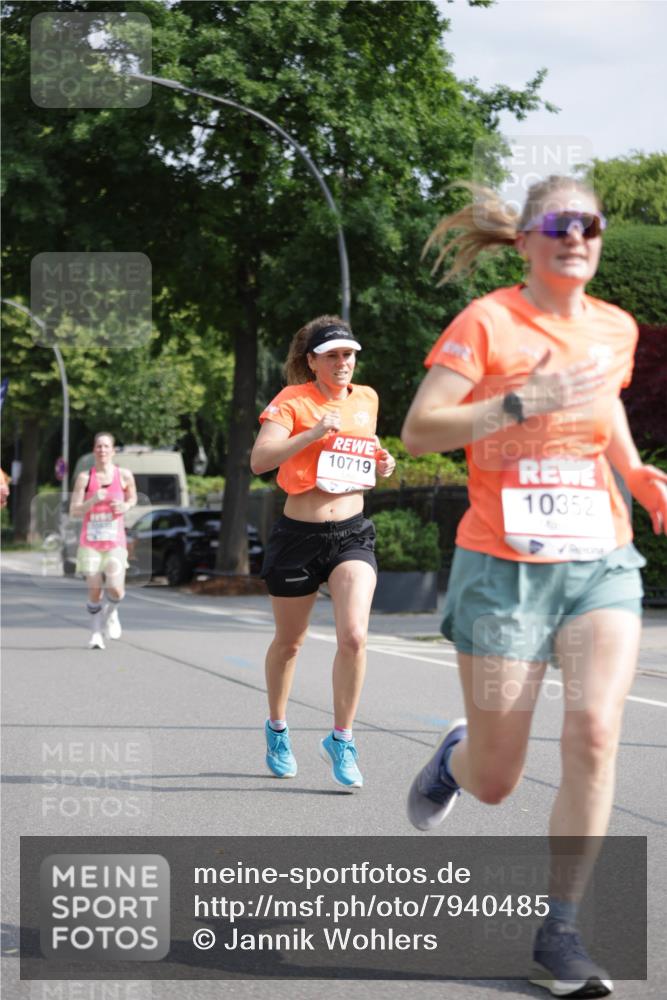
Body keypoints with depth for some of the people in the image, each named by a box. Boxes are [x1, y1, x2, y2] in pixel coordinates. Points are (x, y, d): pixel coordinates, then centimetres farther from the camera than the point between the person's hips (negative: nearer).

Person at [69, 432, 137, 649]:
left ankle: (111, 613, 23)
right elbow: (74, 511, -3)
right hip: (90, 542, 0)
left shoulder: (124, 476, 1)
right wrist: (93, 500, -19)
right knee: (94, 592, -3)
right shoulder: (85, 477, -2)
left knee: (116, 591, -12)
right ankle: (96, 633, 17)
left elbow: (132, 498, 19)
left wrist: (125, 506, -3)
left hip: (115, 542, 0)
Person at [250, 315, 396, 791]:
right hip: (298, 534, -2)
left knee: (354, 636, -17)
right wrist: (313, 433, -30)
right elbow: (259, 460, -21)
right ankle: (277, 728, 38)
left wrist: (381, 463, 6)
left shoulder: (366, 399, 8)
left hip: (352, 533, 2)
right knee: (289, 642, 13)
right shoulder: (292, 402, -8)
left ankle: (341, 739, -2)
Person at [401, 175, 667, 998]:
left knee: (594, 733, -18)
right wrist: (524, 401, -25)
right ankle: (457, 754, 44)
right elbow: (418, 430, -15)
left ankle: (559, 933, -6)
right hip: (503, 566, -3)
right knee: (496, 782, 4)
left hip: (600, 561, 3)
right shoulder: (487, 322, -8)